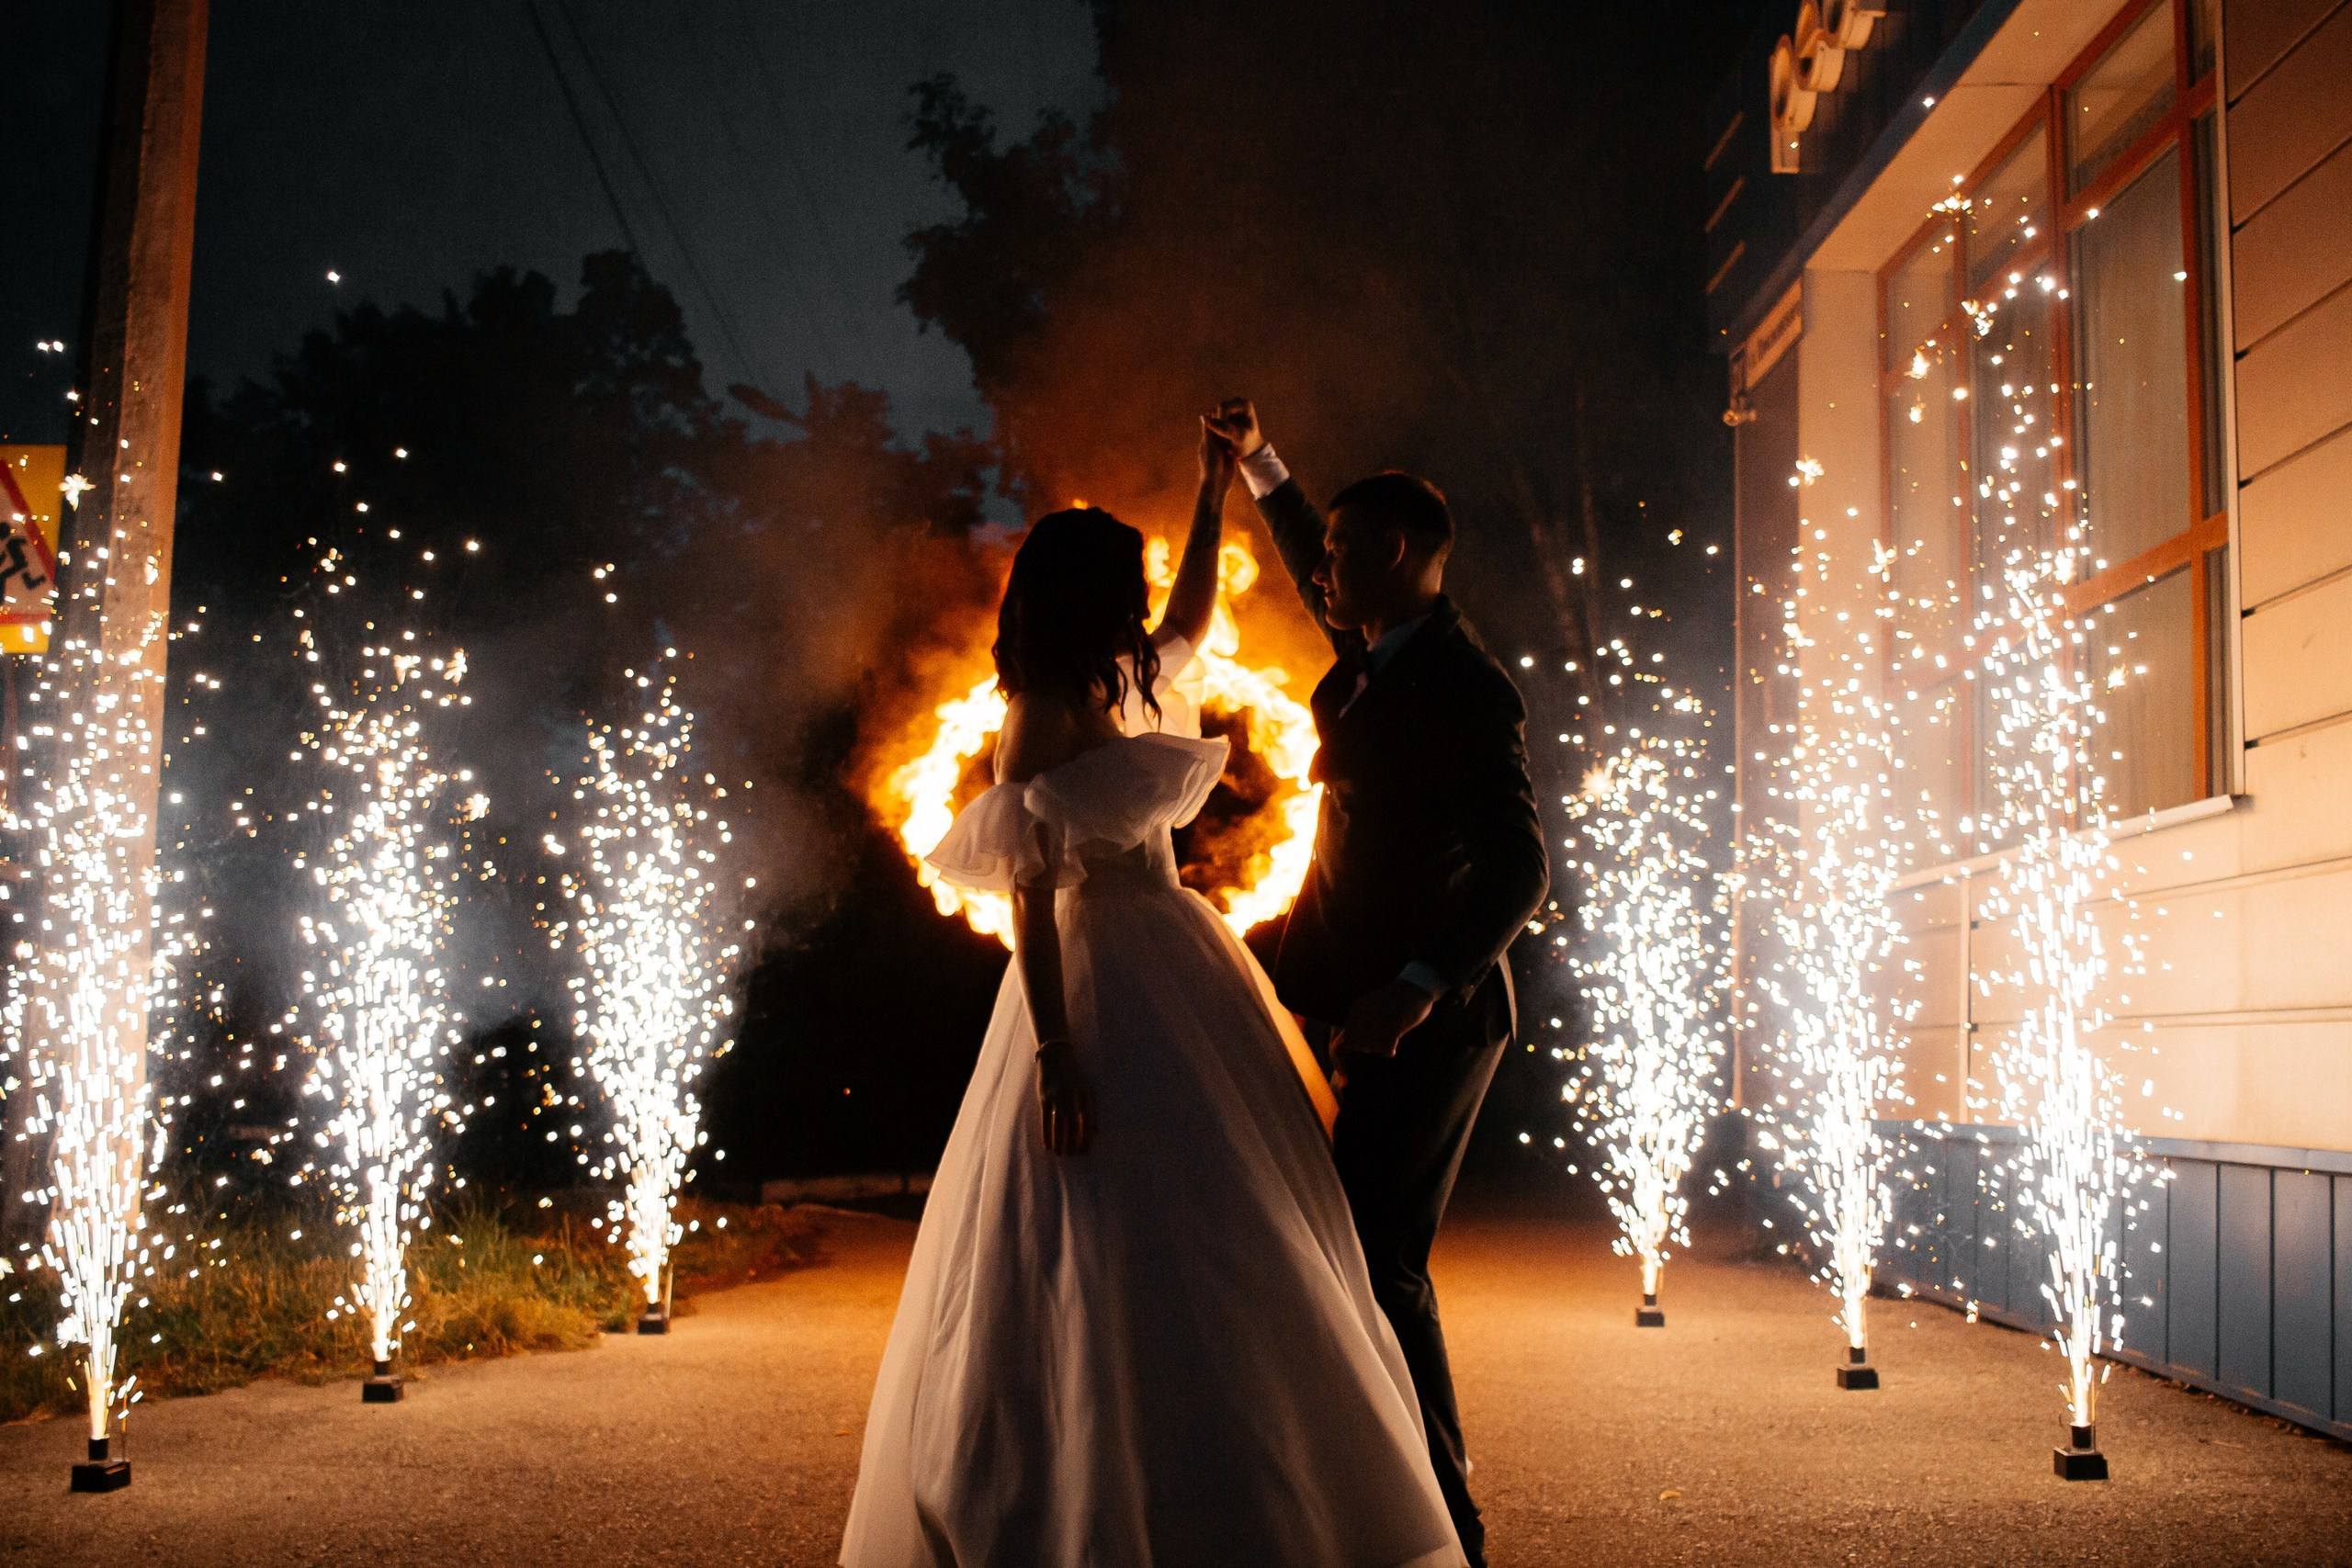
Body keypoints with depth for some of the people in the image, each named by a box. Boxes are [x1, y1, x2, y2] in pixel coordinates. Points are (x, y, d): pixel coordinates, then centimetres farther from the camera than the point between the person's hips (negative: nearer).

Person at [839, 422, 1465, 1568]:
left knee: (1206, 1270, 11)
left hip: (1175, 980, 9)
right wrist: (1052, 1049, -22)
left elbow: (1192, 619, 35)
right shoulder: (1042, 717, -10)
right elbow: (1029, 892, -16)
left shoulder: (1120, 691, 14)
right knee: (1110, 1269, -7)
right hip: (1103, 995, -9)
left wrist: (1215, 490, 35)